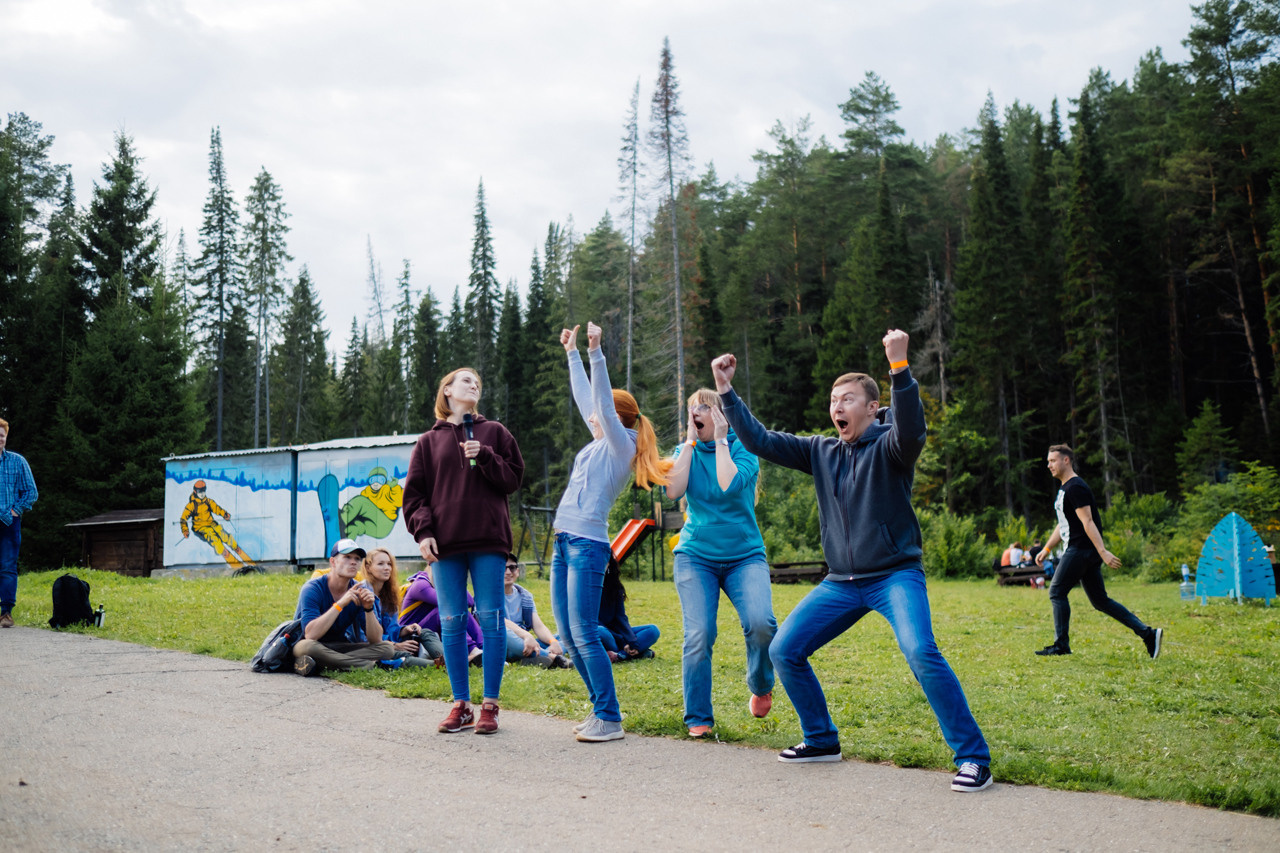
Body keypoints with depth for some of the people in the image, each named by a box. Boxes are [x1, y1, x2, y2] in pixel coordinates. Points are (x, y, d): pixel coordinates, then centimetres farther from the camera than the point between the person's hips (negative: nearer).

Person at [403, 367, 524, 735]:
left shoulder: (494, 432, 13)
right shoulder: (429, 441, 14)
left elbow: (513, 479, 7)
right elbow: (415, 492, 10)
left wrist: (485, 457, -8)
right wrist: (423, 531, -4)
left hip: (488, 540, -1)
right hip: (445, 543, 1)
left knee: (490, 619, -2)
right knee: (451, 622, 3)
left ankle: (490, 705, 6)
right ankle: (461, 704, 12)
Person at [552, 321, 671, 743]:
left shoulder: (621, 443, -3)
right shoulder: (600, 442, 19)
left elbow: (602, 402, -16)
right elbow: (585, 398, 28)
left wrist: (595, 352, -20)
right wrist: (572, 354, 33)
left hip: (587, 545, -9)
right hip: (564, 542, 9)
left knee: (584, 635, -11)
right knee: (568, 637, 10)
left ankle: (609, 720, -6)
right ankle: (601, 709, 19)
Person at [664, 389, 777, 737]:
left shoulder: (743, 448, -2)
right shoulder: (685, 451, 8)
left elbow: (729, 486, -23)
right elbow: (673, 490, -11)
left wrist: (720, 440, -12)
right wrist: (691, 441, -7)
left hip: (744, 555, -2)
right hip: (696, 556, 2)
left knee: (760, 622, -23)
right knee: (698, 636, -10)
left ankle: (761, 688, 6)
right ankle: (698, 719, 5)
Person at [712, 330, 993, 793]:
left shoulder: (887, 446, -7)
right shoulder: (821, 451, 10)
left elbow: (911, 432, -31)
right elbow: (759, 440, 8)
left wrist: (899, 367, -42)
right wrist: (726, 390, 1)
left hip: (895, 575, -6)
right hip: (841, 582, 6)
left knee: (921, 654, -28)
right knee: (783, 651, 1)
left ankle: (973, 757, -15)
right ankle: (822, 740, 20)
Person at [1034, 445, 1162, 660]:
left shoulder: (1075, 487, -13)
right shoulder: (1064, 488, 19)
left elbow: (1087, 522, -21)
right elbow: (1064, 524, 26)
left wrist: (1103, 551, -26)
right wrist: (1046, 549, 24)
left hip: (1081, 550, -10)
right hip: (1079, 550, 10)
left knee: (1057, 592, -5)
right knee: (1100, 601, 9)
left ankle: (1061, 644, 0)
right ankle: (1147, 633, 8)